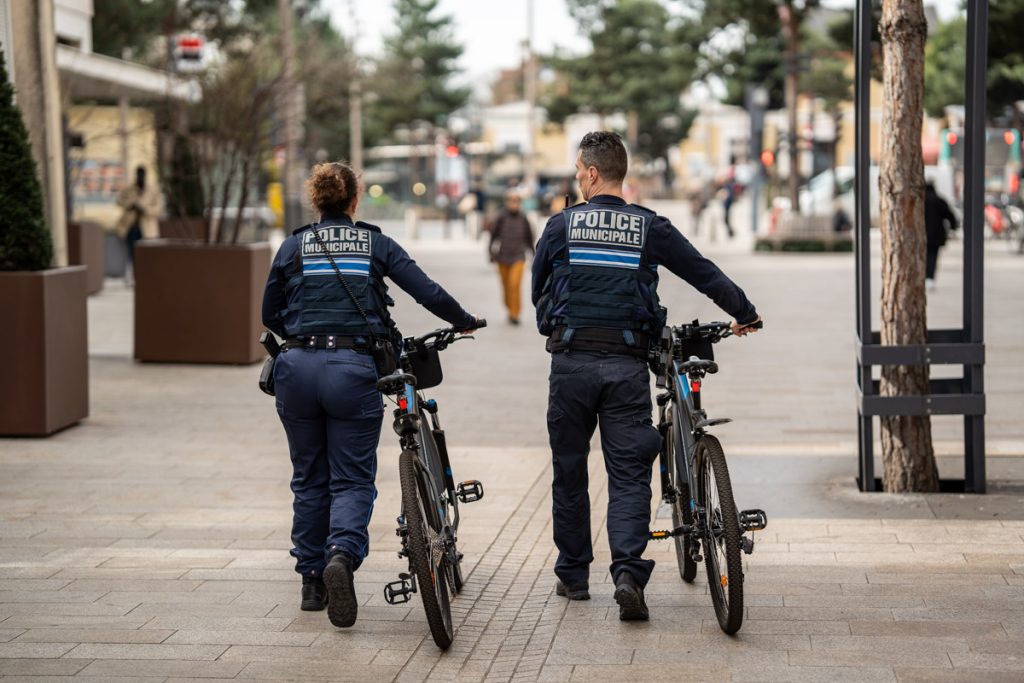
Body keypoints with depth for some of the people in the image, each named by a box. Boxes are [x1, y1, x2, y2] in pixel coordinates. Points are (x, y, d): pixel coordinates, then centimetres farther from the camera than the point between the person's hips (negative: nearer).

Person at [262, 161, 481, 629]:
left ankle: (312, 581, 18)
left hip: (298, 368, 2)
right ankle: (342, 554, -25)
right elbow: (428, 293, 3)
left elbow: (270, 316, 15)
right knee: (352, 479, 2)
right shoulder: (376, 244, 7)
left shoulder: (293, 247, 10)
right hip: (353, 369, -2)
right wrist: (465, 322, 20)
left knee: (309, 479, 14)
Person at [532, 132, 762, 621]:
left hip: (572, 361, 0)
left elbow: (537, 290, 13)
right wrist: (744, 314, 23)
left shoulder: (561, 226, 2)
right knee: (629, 474, 1)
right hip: (627, 364, 0)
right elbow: (704, 273, 8)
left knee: (569, 470, 12)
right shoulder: (650, 228, 3)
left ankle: (573, 575, 19)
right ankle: (629, 573, -16)